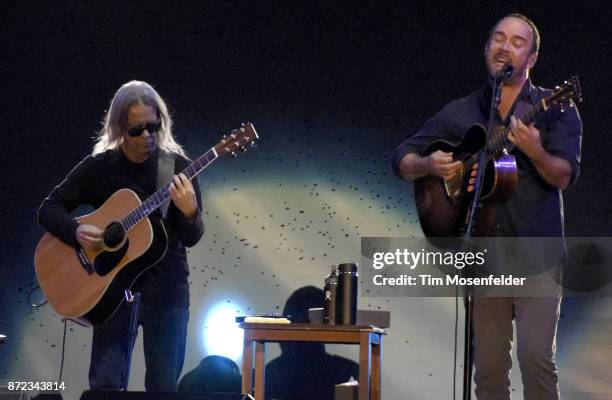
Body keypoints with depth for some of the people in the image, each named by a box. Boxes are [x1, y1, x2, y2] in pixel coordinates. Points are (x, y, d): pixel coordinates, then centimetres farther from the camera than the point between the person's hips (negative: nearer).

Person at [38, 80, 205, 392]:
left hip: (166, 286, 0)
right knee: (106, 384, -4)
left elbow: (191, 238, -4)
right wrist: (76, 232, -15)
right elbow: (49, 208, 5)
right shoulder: (98, 167, 1)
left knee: (163, 386, 0)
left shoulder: (177, 167, -1)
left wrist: (190, 212, -26)